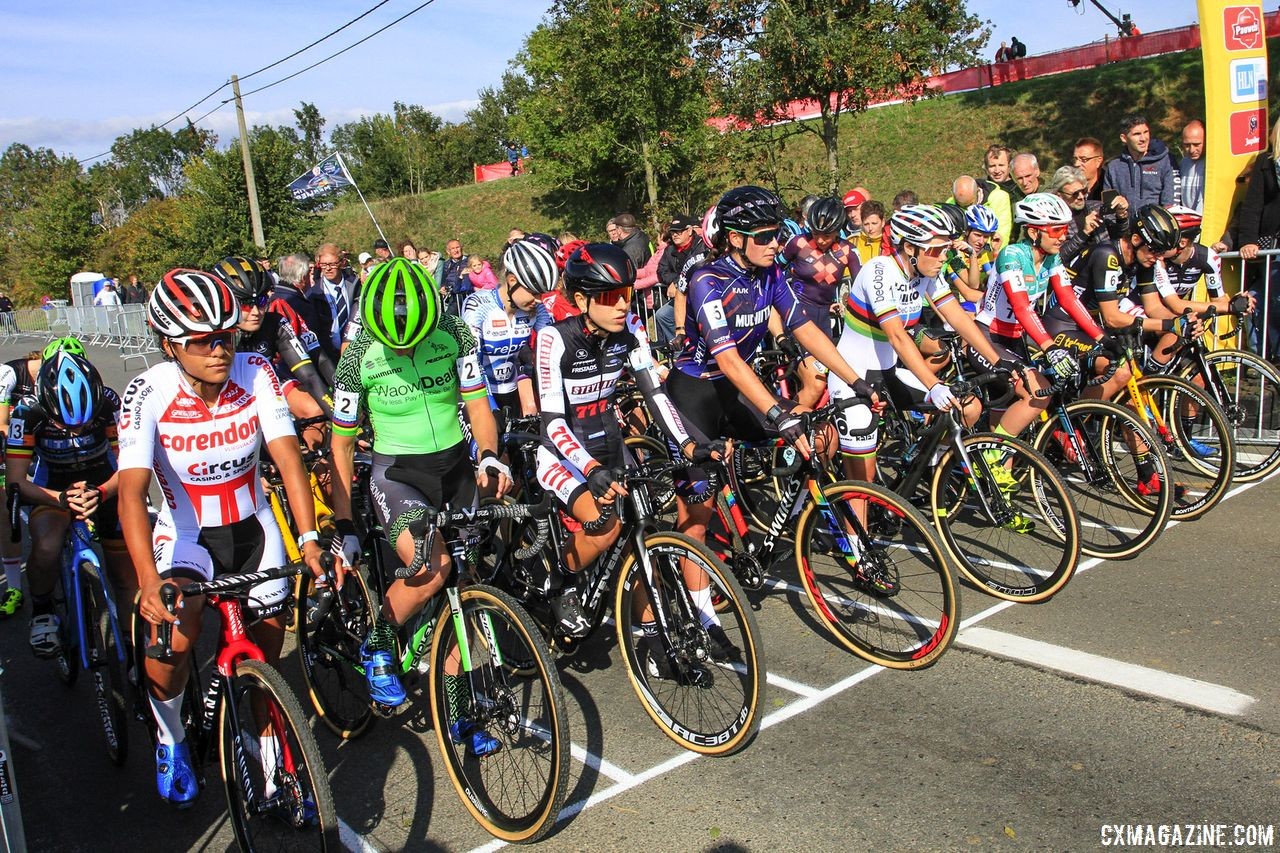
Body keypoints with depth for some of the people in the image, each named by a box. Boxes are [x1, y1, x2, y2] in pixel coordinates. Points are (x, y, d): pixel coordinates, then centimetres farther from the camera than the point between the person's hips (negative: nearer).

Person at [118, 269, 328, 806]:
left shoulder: (256, 373, -18)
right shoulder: (148, 394, -23)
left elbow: (287, 457, -24)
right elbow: (132, 490, -32)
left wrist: (309, 539, -38)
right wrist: (148, 579, -46)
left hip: (251, 525, 2)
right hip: (186, 531, -2)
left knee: (268, 646, 3)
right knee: (173, 632, -25)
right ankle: (170, 738, 8)